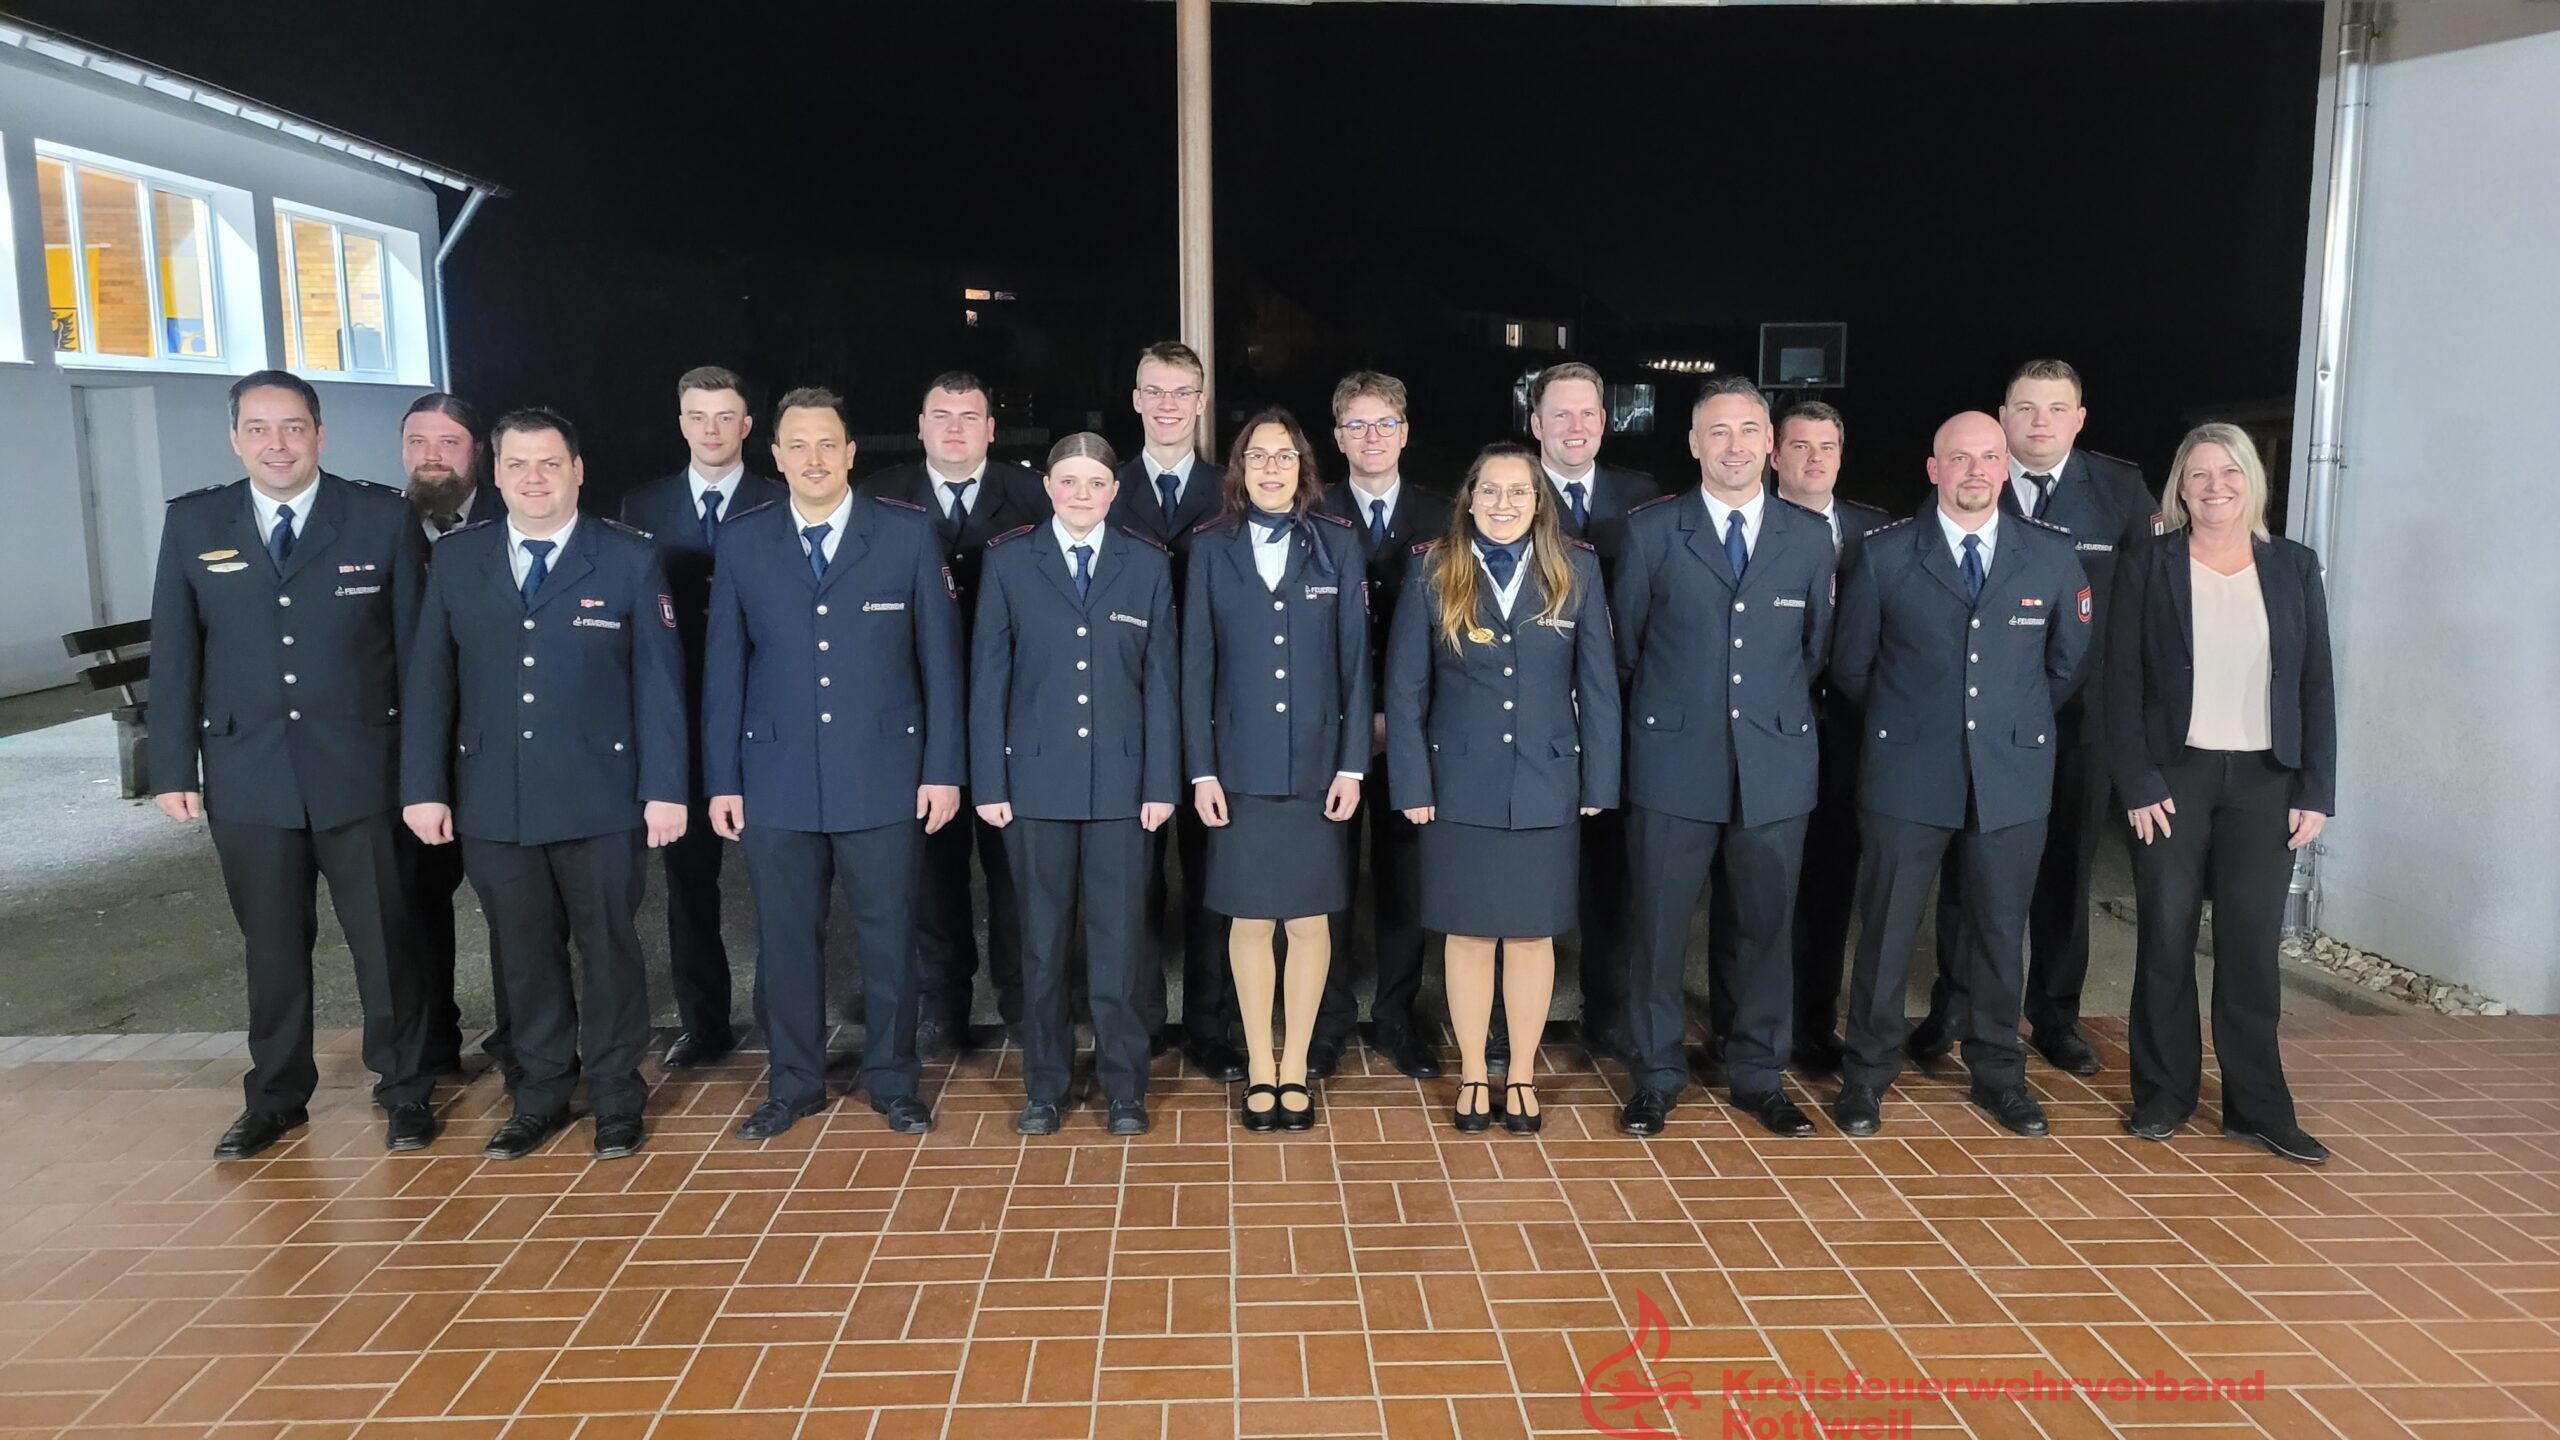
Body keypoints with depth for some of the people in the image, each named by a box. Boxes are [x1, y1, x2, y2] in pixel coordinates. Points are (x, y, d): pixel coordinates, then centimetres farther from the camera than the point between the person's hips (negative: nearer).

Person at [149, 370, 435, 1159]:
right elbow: (173, 653, 6)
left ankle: (405, 1089, 23)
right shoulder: (192, 523, 4)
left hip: (361, 768, -2)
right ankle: (275, 1097, 29)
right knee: (272, 944, 13)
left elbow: (416, 645, -1)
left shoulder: (383, 517, -3)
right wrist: (173, 767, 2)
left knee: (385, 936, 7)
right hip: (246, 772, 2)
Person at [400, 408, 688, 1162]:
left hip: (601, 796, -2)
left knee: (609, 948, 7)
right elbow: (429, 680, 5)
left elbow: (658, 680, -4)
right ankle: (542, 1095, 26)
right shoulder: (455, 559, 5)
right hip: (492, 801, 3)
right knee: (525, 953, 12)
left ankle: (616, 1098, 21)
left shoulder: (630, 558, -2)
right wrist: (423, 786, 0)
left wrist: (664, 787, -9)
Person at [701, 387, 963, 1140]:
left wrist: (944, 767, -3)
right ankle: (794, 1083, 26)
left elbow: (939, 657, 0)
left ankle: (893, 1080, 24)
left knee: (888, 935, 7)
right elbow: (723, 669, 6)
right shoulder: (741, 542, 4)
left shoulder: (909, 533, -1)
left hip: (883, 774, -1)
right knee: (785, 937, 10)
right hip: (776, 776, 2)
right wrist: (722, 780, 2)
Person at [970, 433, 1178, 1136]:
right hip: (1035, 776, 0)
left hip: (1120, 780, 0)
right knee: (1043, 937, 8)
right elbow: (988, 678, 3)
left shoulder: (1148, 565, 5)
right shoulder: (1007, 561, 4)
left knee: (1118, 939, 3)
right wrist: (988, 782, -2)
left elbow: (1160, 682, 4)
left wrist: (1161, 782, -1)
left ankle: (1124, 1088, 17)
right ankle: (1045, 1085, 21)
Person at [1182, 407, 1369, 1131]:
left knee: (1309, 920, 7)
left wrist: (1352, 763, -3)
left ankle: (1295, 1067, 21)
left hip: (1316, 765, 0)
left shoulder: (1337, 545, 4)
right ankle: (1259, 1067, 21)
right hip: (1240, 765, 0)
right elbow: (1196, 664, 2)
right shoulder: (1211, 547, 3)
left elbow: (1355, 660, 3)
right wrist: (1201, 769, -4)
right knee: (1251, 920, 7)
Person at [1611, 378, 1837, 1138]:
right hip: (1675, 762, -2)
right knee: (1660, 925, 5)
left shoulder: (1810, 536, 5)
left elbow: (1815, 646, 13)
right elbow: (1626, 642, 6)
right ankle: (1656, 1076, 20)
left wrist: (1779, 708, 12)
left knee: (1766, 926, 10)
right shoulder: (1651, 529, -1)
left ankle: (1759, 1075, 26)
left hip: (1776, 765, 2)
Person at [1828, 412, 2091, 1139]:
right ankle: (1867, 1074, 18)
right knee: (1885, 930, 4)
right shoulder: (1884, 554, -3)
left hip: (2012, 776, 2)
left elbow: (2067, 660, 14)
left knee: (2000, 931, 11)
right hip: (1907, 776, -1)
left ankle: (1997, 1072, 28)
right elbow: (1851, 666, 6)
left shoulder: (2052, 555, 1)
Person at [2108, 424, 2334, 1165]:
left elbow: (2317, 685, 5)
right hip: (2173, 776, -2)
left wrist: (2316, 791, -1)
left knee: (2252, 946, 4)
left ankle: (2258, 1107, 14)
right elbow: (2123, 684, -3)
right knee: (2166, 940, 4)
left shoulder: (2295, 567, 6)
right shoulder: (2146, 566, -1)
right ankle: (2163, 1094, 16)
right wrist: (2137, 784, -10)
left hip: (2266, 780, 2)